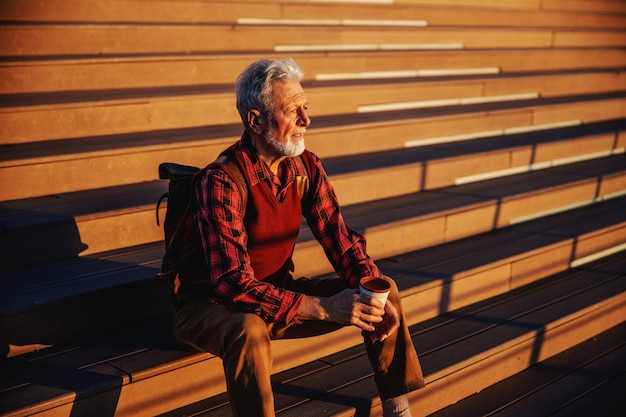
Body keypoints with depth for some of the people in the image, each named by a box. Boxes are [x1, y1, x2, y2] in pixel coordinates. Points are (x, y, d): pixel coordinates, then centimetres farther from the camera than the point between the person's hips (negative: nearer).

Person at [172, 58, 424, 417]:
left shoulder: (307, 168, -4)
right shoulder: (222, 181, -26)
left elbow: (341, 240, -1)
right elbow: (233, 285, -32)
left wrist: (375, 296, -21)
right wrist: (323, 308, -39)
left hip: (277, 292, 7)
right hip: (212, 304, -7)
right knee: (249, 331, -40)